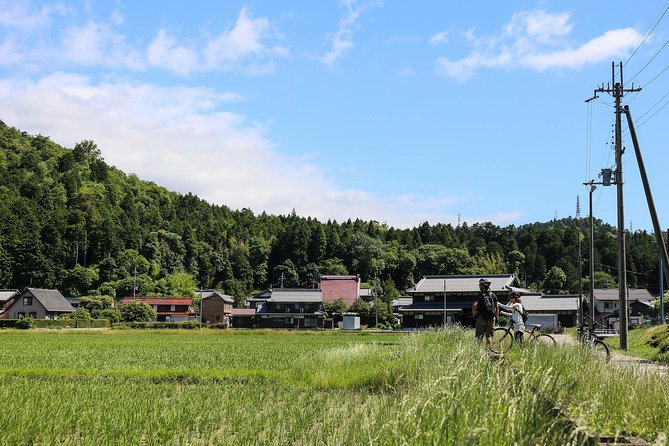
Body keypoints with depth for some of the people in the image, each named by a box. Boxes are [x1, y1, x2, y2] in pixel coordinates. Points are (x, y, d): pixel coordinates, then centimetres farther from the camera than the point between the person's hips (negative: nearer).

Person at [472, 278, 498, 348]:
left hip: (481, 318, -4)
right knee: (489, 335, 8)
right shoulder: (493, 295, 7)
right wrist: (497, 317, 16)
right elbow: (497, 307, 8)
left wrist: (474, 315, -4)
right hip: (491, 318, 4)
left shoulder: (480, 296, -8)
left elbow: (474, 306, -19)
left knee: (479, 336, 1)